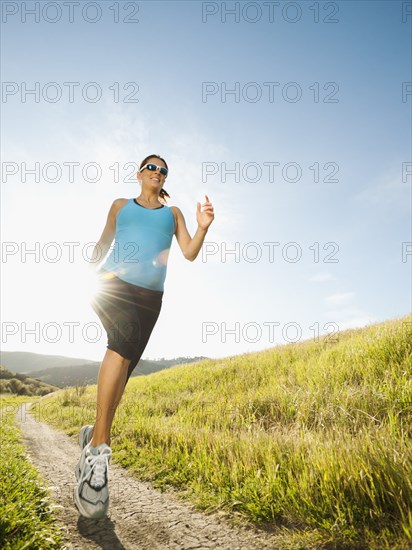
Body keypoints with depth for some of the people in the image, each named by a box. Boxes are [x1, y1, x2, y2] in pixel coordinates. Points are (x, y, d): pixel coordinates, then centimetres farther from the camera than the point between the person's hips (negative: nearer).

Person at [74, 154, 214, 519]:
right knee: (125, 337, -31)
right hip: (112, 283, -2)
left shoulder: (173, 213, 19)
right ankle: (99, 447, -27)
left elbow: (190, 253, 8)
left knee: (123, 371, -2)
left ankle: (94, 434, 20)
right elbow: (102, 245, 22)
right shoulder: (120, 205, 18)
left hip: (149, 296, 2)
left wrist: (203, 227, -10)